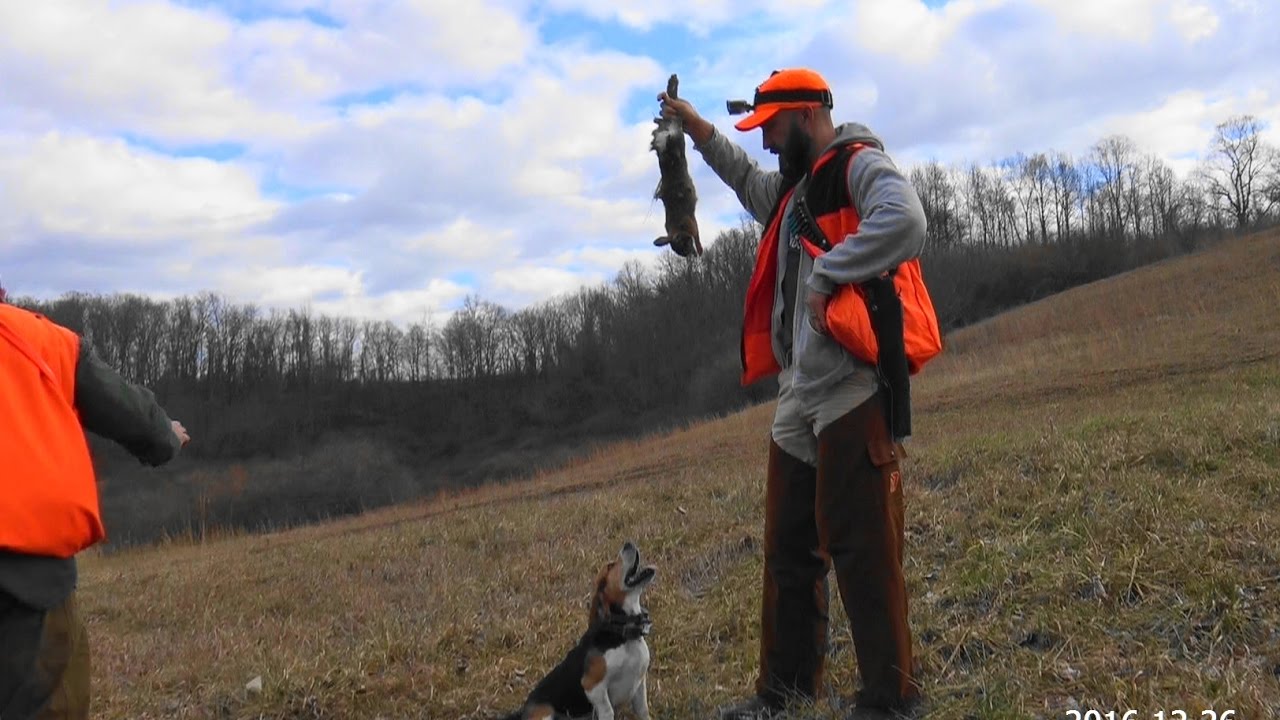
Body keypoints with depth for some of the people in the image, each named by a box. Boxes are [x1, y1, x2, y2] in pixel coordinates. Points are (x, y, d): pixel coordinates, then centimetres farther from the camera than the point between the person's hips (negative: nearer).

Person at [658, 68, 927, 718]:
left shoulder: (859, 165, -3)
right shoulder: (792, 188, 25)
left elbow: (903, 223, -23)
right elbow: (746, 178, 47)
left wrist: (827, 274, -18)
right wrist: (697, 128, 37)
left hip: (854, 394, -9)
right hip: (799, 399, 9)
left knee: (861, 548, -5)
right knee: (788, 549, 12)